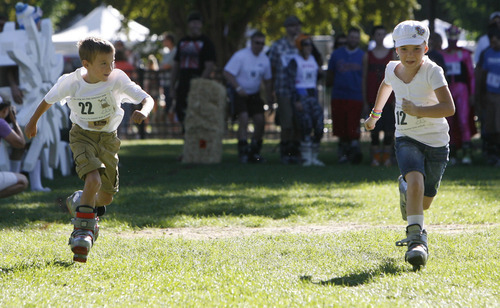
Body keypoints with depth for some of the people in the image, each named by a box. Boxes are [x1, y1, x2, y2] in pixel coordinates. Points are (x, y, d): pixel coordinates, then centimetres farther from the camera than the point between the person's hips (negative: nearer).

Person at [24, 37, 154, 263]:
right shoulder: (71, 82, -18)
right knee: (94, 180, -27)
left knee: (107, 195, 9)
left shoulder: (117, 79, -19)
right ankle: (82, 231, -16)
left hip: (108, 138, 3)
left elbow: (147, 99, -21)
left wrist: (143, 111, -45)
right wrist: (33, 122, 15)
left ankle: (79, 202, 43)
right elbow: (49, 100, 2)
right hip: (82, 136, -3)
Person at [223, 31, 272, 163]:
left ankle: (254, 152, 10)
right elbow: (227, 73, -19)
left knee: (260, 121, -2)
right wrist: (238, 88, -29)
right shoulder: (240, 56, -15)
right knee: (243, 119, -21)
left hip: (254, 94, 6)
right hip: (239, 93, -6)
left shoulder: (264, 59, 4)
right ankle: (243, 151, -20)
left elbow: (267, 80, 16)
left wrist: (269, 98, 9)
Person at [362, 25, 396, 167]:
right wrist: (365, 101, 3)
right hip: (373, 97, 0)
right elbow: (364, 79, 8)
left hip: (388, 97, 0)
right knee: (374, 129, -1)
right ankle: (375, 156, 4)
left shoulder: (392, 54, 7)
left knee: (389, 129, -2)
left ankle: (387, 156, 4)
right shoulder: (368, 56, 8)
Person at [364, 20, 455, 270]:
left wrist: (417, 111, -35)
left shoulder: (432, 72, -18)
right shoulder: (393, 69, -2)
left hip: (436, 141, -1)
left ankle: (406, 189, 47)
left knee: (424, 201, 11)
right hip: (407, 139, 2)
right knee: (416, 182, -28)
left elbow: (449, 108, -30)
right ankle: (416, 239, -23)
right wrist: (375, 114, 35)